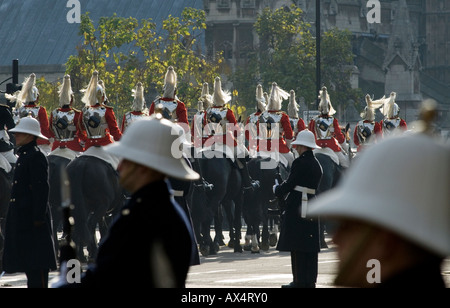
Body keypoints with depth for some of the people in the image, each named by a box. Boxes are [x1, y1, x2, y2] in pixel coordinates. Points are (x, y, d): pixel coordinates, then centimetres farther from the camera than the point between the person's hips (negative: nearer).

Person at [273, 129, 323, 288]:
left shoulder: (300, 163, -12)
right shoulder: (317, 164, 12)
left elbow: (289, 184, -10)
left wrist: (277, 189, 12)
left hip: (297, 207, -8)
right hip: (312, 208, 8)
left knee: (297, 246, -4)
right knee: (310, 247, 9)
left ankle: (300, 281, -5)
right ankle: (310, 280, 10)